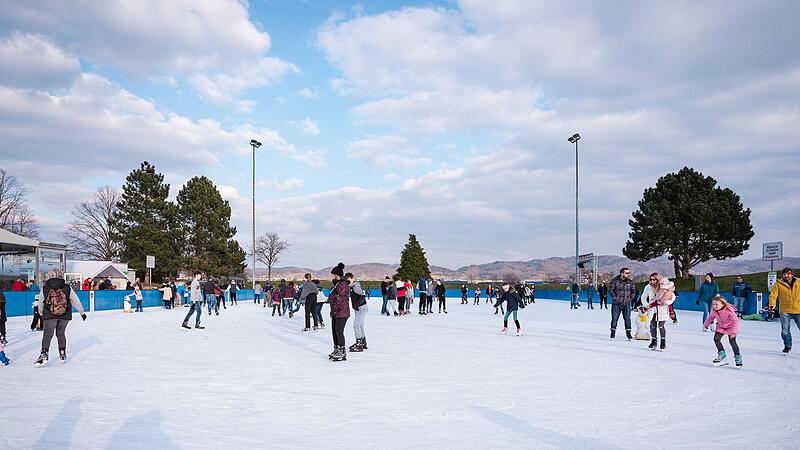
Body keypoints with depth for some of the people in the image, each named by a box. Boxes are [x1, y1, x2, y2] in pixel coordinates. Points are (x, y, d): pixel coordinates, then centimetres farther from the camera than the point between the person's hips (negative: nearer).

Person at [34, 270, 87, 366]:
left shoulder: (44, 289, 1)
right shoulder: (67, 288, 2)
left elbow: (40, 304, 11)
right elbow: (76, 301, 9)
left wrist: (41, 313, 31)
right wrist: (82, 312, 20)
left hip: (49, 316, -2)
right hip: (65, 316, 2)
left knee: (47, 334, 2)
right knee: (61, 334, 17)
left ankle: (44, 354, -12)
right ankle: (62, 354, 20)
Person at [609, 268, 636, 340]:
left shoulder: (630, 282, 5)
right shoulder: (615, 281, -6)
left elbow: (634, 291, 14)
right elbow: (611, 290, -3)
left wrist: (630, 298, 5)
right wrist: (615, 298, -8)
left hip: (626, 304, 2)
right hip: (616, 304, -2)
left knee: (627, 319, 4)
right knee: (614, 319, 3)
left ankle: (628, 334, 13)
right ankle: (613, 333, 13)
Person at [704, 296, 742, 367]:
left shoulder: (729, 311, -33)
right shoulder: (714, 310, -15)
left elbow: (735, 321, -29)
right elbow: (711, 317, 6)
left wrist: (734, 332, -34)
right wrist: (706, 325, 19)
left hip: (730, 327, -5)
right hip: (720, 327, 5)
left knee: (732, 342, -12)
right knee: (716, 339, -8)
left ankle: (738, 357, 6)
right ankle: (721, 354, 9)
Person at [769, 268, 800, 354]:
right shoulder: (778, 284, -3)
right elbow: (773, 295, -7)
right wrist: (772, 305, -20)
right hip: (785, 311, -1)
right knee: (785, 330, -2)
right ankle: (787, 346, 17)